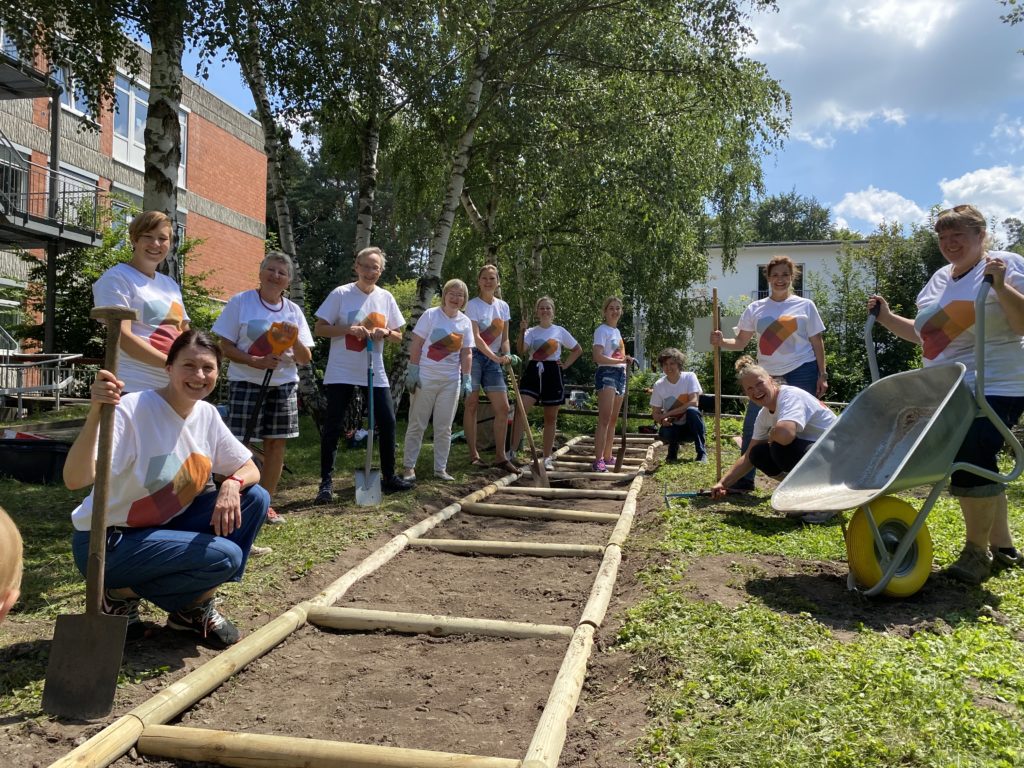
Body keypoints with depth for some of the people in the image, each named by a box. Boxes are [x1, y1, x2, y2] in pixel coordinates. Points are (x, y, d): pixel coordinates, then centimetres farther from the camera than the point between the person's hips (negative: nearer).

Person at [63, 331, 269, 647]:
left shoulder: (207, 414, -3)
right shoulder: (132, 410, -24)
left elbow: (250, 469, 3)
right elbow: (75, 479, -35)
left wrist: (232, 484, -21)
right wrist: (95, 413, -49)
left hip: (164, 527, 7)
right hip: (106, 542, -7)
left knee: (254, 498, -9)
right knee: (224, 556, -24)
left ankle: (195, 607, 2)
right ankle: (124, 593, 0)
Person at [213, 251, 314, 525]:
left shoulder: (293, 310, 8)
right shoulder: (240, 302, -2)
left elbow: (306, 359, 6)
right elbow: (225, 347, -5)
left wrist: (295, 339, -15)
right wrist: (256, 362, -20)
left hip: (283, 386, 4)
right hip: (245, 384, -4)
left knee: (277, 443, 5)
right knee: (236, 443, -7)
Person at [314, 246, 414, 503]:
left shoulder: (386, 298, 6)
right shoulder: (340, 294, -5)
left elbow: (398, 336, 11)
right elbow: (319, 328, -6)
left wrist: (386, 332, -12)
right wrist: (350, 329, -20)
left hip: (374, 373, 4)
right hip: (341, 372, -4)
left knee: (387, 422, 5)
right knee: (333, 426, -2)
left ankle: (389, 477, 20)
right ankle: (326, 482, 8)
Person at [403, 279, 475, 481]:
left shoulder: (465, 322, 6)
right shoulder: (431, 315, -5)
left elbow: (466, 354, 9)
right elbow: (416, 345, -6)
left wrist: (466, 380, 3)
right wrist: (413, 371, -11)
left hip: (451, 381, 4)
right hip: (425, 377, -4)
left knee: (444, 428, 8)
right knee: (417, 425, 2)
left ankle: (440, 468, 17)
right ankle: (409, 467, 10)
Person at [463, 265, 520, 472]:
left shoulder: (503, 307, 10)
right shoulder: (473, 305, -6)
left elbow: (504, 338, 13)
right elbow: (476, 337, -15)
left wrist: (507, 358, -4)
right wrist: (496, 358, -22)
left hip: (494, 360, 5)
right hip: (474, 356, -5)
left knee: (503, 407, 0)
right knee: (472, 404, -1)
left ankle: (500, 456, 6)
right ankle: (473, 454, 6)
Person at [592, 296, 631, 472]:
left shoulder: (617, 331, 20)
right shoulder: (602, 330, -7)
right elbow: (598, 357, -19)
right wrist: (621, 361, -26)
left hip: (620, 374, 9)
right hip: (606, 373, -9)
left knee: (613, 419, 12)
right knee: (604, 419, -16)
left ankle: (608, 456, 19)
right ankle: (598, 461, -20)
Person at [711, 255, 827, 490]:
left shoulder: (805, 306, 3)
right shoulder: (756, 309, 7)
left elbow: (817, 343, 4)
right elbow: (740, 343, 5)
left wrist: (822, 375, -1)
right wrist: (722, 342, -15)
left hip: (802, 372, -2)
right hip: (767, 373, 3)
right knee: (752, 424, 1)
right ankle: (745, 479, 13)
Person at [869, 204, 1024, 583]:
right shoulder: (939, 280, 14)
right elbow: (926, 334, 22)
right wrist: (887, 318, 13)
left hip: (993, 390, -7)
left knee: (972, 467, -12)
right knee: (976, 467, 14)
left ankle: (977, 551, 4)